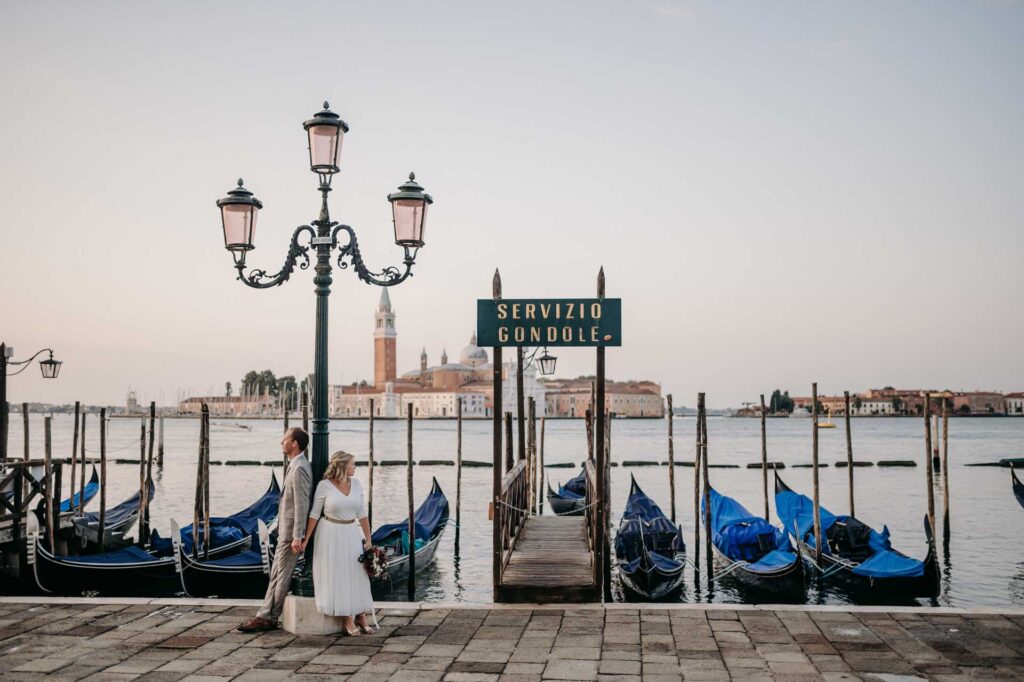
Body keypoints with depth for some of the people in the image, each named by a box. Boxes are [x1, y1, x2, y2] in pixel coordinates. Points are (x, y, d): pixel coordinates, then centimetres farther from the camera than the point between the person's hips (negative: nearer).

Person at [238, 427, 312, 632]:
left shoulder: (299, 469, -19)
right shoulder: (295, 466, 13)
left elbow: (302, 505, -23)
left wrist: (297, 537, -24)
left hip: (291, 532, -10)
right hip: (286, 531, 10)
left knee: (282, 576, -1)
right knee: (276, 574, 13)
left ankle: (268, 618, 5)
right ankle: (265, 615, 18)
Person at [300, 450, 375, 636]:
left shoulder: (356, 483, 2)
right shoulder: (324, 485, -10)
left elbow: (362, 514, 5)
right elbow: (314, 514, -5)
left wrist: (368, 539, 3)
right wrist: (306, 539, -8)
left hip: (352, 534, 4)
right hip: (331, 536, -4)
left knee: (357, 575, 4)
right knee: (336, 576, -1)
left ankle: (361, 616, 11)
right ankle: (346, 619, 5)